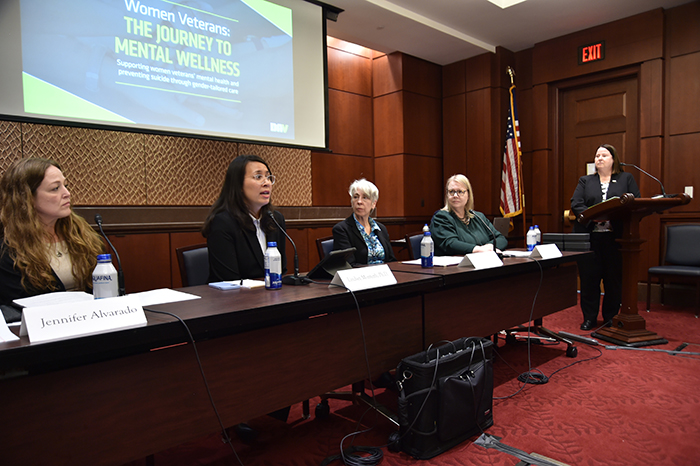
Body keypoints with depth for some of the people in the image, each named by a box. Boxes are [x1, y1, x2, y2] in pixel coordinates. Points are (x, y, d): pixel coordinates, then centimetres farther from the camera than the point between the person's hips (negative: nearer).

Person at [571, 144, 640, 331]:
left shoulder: (627, 179, 14)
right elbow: (576, 204, 2)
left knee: (614, 278, 3)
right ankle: (589, 317, 11)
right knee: (589, 277, 1)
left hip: (616, 237, 0)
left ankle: (611, 317, 16)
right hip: (589, 237, 1)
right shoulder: (585, 181, 15)